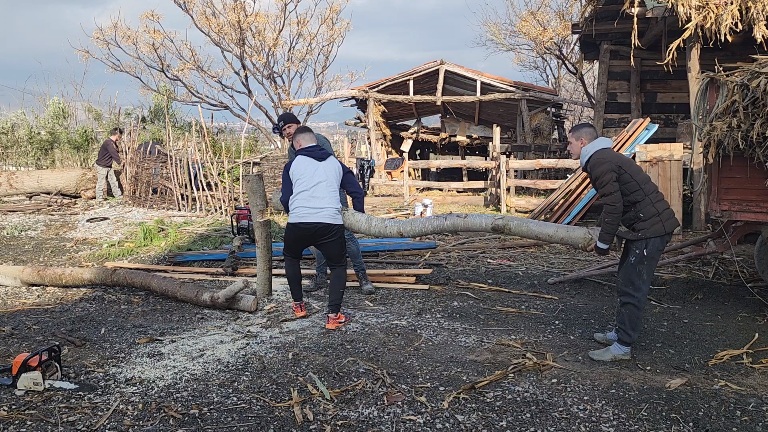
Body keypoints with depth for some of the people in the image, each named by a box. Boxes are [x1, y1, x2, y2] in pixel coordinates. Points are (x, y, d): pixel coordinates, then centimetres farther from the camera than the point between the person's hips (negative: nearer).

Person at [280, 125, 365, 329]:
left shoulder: (293, 164, 14)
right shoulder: (336, 163, 20)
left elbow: (285, 199, 9)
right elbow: (357, 192, 16)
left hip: (298, 223, 0)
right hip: (331, 224, 0)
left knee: (291, 257, 30)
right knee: (338, 266, 19)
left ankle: (298, 305, 34)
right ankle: (333, 315, 5)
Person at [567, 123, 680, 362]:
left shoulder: (599, 161, -14)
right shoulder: (606, 157, 19)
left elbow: (613, 205, -19)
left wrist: (603, 243, -10)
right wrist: (604, 237, 23)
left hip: (651, 227, -11)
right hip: (650, 224, 11)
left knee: (631, 287, -5)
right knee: (628, 280, 19)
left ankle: (623, 346, 2)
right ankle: (620, 333, 30)